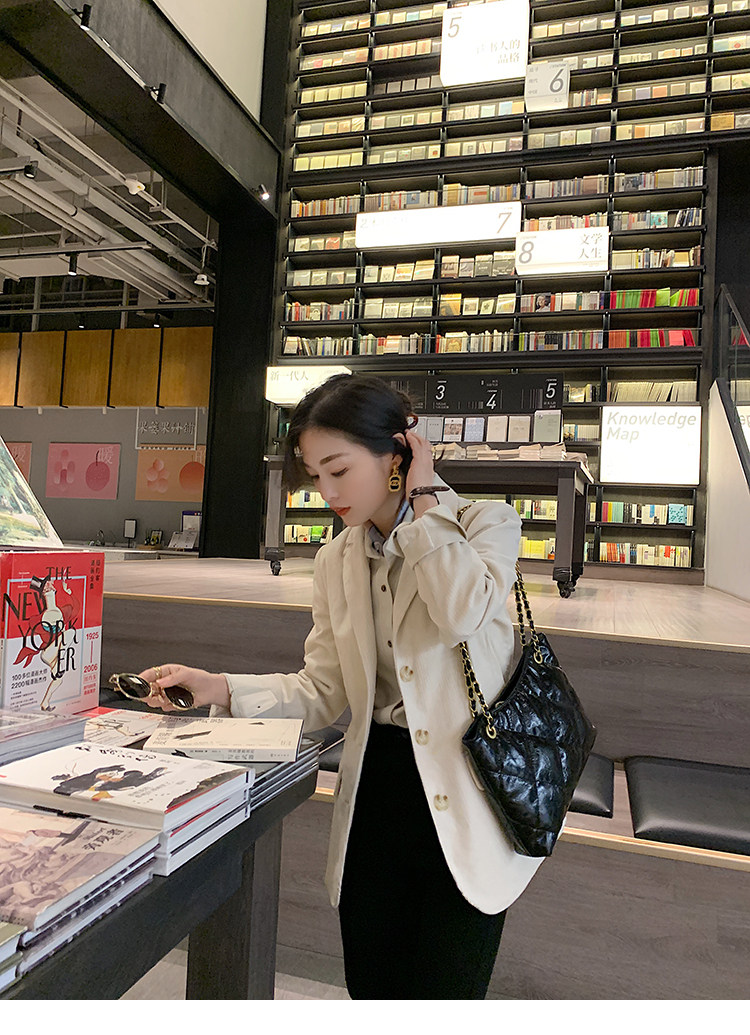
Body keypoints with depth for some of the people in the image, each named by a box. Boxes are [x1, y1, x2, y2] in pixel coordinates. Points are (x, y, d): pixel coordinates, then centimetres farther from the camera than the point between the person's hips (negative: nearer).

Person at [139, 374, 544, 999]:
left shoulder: (487, 524, -6)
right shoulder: (337, 561, 6)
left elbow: (463, 611, -28)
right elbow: (323, 692, 5)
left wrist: (423, 501, -16)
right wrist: (219, 689, -9)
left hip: (467, 805, -4)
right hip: (377, 789, 4)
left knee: (443, 991, 5)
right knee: (372, 987, 15)